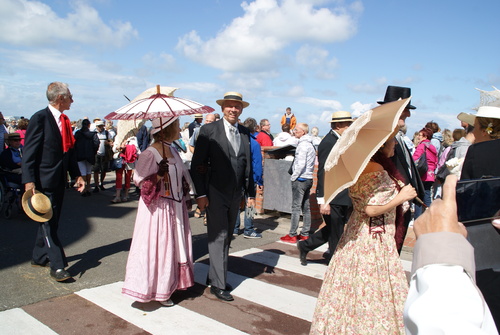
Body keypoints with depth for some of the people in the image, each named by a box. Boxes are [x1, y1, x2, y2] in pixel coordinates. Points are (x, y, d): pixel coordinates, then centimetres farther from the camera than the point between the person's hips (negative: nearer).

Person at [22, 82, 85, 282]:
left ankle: (39, 257, 31)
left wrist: (77, 175, 12)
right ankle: (57, 266, -2)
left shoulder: (64, 120, 12)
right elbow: (29, 152, -15)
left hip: (59, 180, 8)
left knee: (50, 221, 16)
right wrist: (29, 180, -22)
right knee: (49, 222, -5)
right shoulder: (40, 118, -11)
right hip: (43, 181, -8)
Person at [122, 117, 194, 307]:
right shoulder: (150, 154, -15)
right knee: (158, 247, 1)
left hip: (175, 208, 8)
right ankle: (157, 290, 16)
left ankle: (170, 284, 28)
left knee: (174, 246, 14)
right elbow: (139, 180, -14)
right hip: (159, 208, -8)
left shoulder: (173, 151, 9)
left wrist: (186, 199, 10)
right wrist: (158, 175, -28)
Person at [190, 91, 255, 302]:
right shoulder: (209, 130, -6)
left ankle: (214, 275, 29)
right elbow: (197, 164, -8)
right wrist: (200, 194, -13)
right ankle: (218, 284, 6)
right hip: (216, 193, -5)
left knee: (226, 237, 14)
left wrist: (251, 193, 9)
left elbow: (248, 166, 12)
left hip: (236, 194, 5)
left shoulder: (245, 133, 8)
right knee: (218, 237, -3)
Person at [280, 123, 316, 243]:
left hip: (300, 179, -9)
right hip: (308, 179, 9)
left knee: (296, 207, -5)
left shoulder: (303, 145, -15)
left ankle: (292, 235, -1)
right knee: (306, 207, 11)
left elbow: (301, 164, -22)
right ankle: (305, 234, 17)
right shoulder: (310, 144, 14)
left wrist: (293, 177, -11)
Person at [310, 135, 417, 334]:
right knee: (371, 291, 2)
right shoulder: (375, 169, -21)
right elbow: (371, 209, -24)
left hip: (358, 234, 10)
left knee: (355, 289, 17)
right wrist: (401, 197, -13)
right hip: (373, 238, -10)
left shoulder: (362, 165, 9)